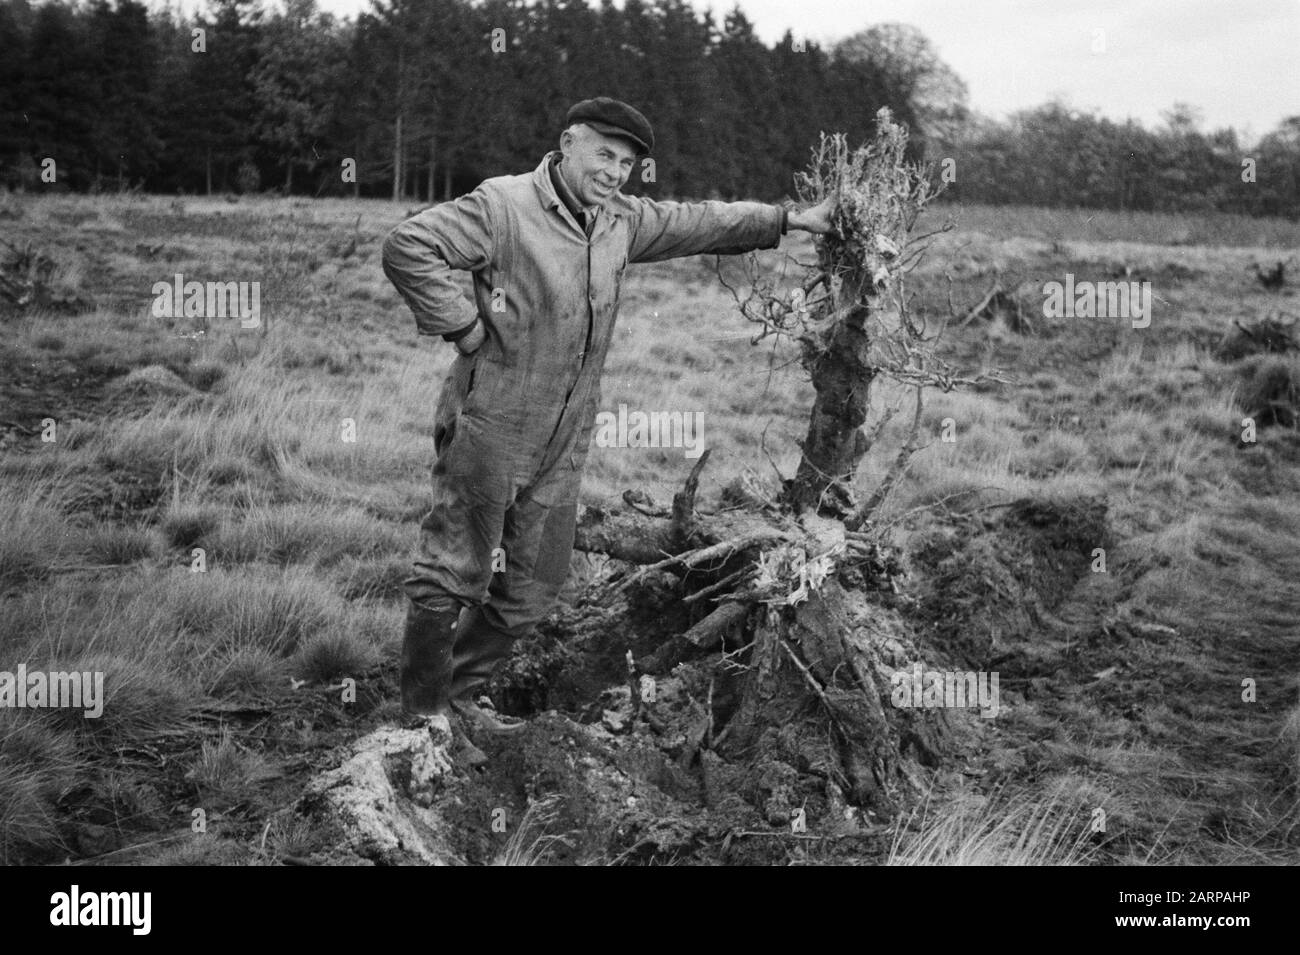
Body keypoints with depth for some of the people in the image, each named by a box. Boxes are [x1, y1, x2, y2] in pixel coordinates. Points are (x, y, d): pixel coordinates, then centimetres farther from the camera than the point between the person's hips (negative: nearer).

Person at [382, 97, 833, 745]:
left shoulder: (621, 221, 11)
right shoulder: (504, 205, -12)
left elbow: (696, 222, 24)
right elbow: (407, 247, -18)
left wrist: (788, 219, 23)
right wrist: (464, 326, -18)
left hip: (563, 447, 8)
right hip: (490, 428, -7)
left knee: (532, 589, 12)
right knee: (454, 575, -1)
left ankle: (459, 695, 29)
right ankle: (422, 716, 14)